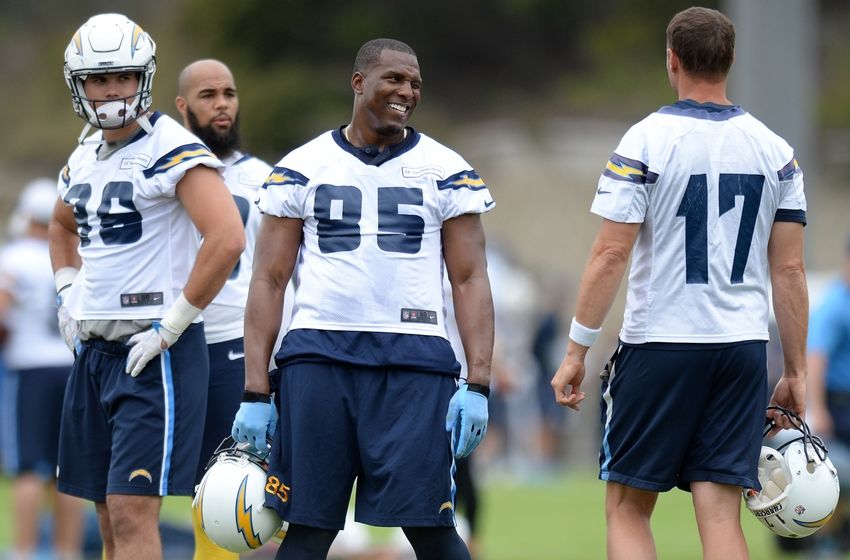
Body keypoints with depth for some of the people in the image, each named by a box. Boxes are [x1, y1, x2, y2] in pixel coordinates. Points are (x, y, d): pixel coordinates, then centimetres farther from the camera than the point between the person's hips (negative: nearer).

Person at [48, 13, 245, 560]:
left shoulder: (173, 151, -12)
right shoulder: (84, 159, 14)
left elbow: (228, 240, -24)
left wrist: (172, 324, -19)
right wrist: (69, 296, 20)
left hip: (155, 351, -8)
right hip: (94, 348, 8)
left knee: (132, 512, -14)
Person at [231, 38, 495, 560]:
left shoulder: (447, 171, 9)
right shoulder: (302, 168, 10)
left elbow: (470, 281, 7)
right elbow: (269, 280, 9)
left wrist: (478, 385, -4)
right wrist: (255, 393, 2)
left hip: (414, 361, -1)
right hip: (319, 355, 1)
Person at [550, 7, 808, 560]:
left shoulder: (646, 141, -6)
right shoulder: (775, 151, 5)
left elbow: (609, 256, -9)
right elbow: (790, 270, 6)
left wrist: (576, 353, -3)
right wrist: (796, 374, 11)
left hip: (659, 345, -3)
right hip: (744, 348, 3)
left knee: (628, 509, 7)